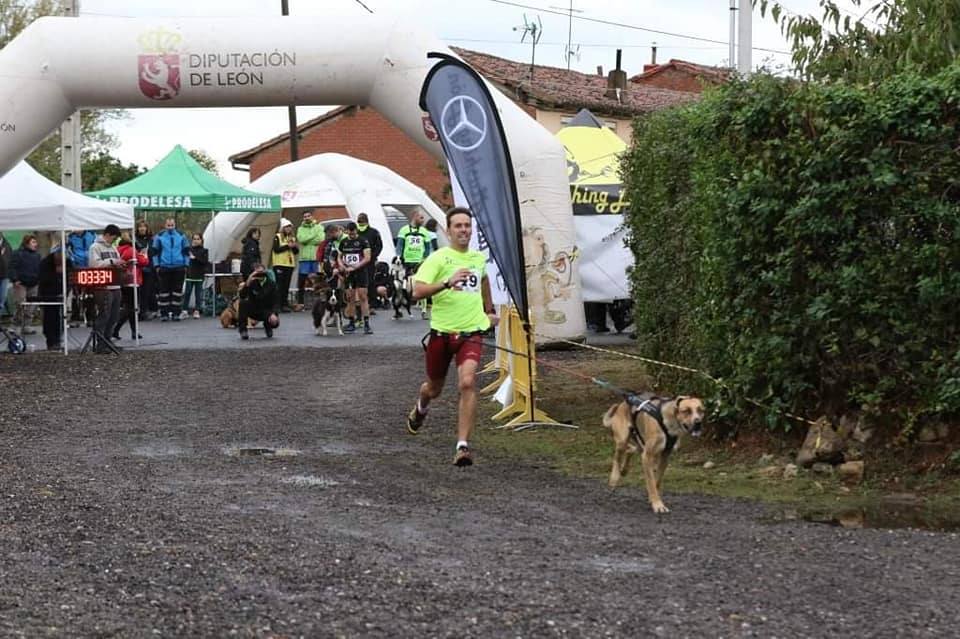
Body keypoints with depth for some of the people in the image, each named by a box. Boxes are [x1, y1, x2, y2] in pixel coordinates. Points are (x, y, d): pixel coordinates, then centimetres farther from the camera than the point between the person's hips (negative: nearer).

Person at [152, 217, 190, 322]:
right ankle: (164, 313, 6)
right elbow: (155, 252, 7)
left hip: (179, 268, 1)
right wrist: (157, 265, 0)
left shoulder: (181, 236, 7)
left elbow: (186, 251, 12)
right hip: (164, 268, -1)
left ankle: (176, 313, 10)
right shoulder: (159, 237, 3)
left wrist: (186, 265, 6)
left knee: (177, 290, 3)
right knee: (164, 290, 0)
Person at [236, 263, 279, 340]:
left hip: (267, 311, 0)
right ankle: (242, 329, -14)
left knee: (275, 322, -29)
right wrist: (247, 284, -37)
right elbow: (242, 296, -23)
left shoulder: (271, 284, -7)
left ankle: (267, 326, 12)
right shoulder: (252, 282, -9)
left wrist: (273, 313, -28)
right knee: (243, 303, -29)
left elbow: (274, 302, -9)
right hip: (253, 310, 0)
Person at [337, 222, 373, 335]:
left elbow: (367, 258, -10)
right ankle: (352, 323, 13)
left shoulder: (362, 241, -3)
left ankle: (366, 324, -11)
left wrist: (354, 267, -15)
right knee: (350, 298, 5)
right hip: (348, 274, 4)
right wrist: (341, 265, -3)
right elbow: (340, 257, 20)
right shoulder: (343, 242, 11)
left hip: (360, 272, -4)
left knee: (363, 297, -10)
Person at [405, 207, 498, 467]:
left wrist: (489, 311, 39)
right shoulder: (438, 258, -8)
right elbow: (417, 292, -20)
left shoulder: (479, 258, 8)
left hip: (471, 332, 2)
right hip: (441, 331, -2)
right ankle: (420, 408, 55)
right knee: (434, 388, 16)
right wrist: (448, 282, -32)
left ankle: (463, 445, -21)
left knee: (468, 383, -21)